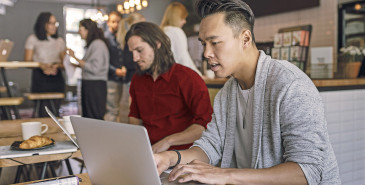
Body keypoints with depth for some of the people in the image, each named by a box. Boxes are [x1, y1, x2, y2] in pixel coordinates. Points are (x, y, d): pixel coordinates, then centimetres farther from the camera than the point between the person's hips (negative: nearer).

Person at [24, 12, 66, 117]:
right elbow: (27, 61, 0)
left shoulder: (60, 41, 14)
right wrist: (42, 66, -17)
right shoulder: (33, 39, 4)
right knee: (44, 114, -10)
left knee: (54, 112, -1)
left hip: (56, 78, 3)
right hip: (40, 78, -3)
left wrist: (57, 65, -8)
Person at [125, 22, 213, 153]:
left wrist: (168, 141, -20)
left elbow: (206, 125, -16)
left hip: (181, 152, -6)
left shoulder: (187, 78, -10)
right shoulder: (137, 80, 14)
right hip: (147, 152, 7)